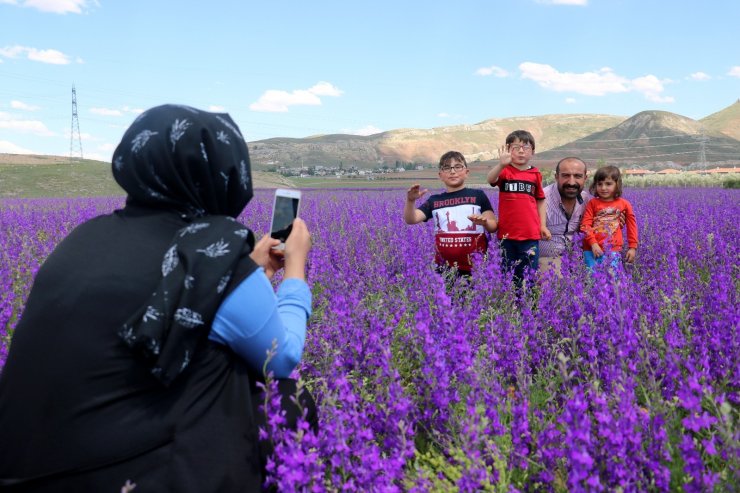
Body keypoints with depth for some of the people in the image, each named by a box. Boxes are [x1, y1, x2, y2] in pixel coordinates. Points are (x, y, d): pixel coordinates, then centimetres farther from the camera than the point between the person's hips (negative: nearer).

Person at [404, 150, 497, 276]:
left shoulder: (478, 195, 6)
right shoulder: (434, 200, 11)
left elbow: (493, 227, 5)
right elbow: (411, 220, 0)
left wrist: (485, 222, -18)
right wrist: (410, 201, -18)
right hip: (444, 266, 2)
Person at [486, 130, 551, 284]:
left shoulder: (536, 174, 5)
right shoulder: (504, 171, -1)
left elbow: (540, 200, 16)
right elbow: (490, 179, -23)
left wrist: (543, 225, 10)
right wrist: (501, 164, -41)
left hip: (530, 233, 1)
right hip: (507, 233, -1)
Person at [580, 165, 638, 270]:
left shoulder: (624, 204, 8)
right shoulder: (593, 203, 6)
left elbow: (632, 226, 13)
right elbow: (585, 225, 0)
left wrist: (633, 247, 9)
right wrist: (593, 244, -11)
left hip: (613, 250, 0)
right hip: (592, 248, 0)